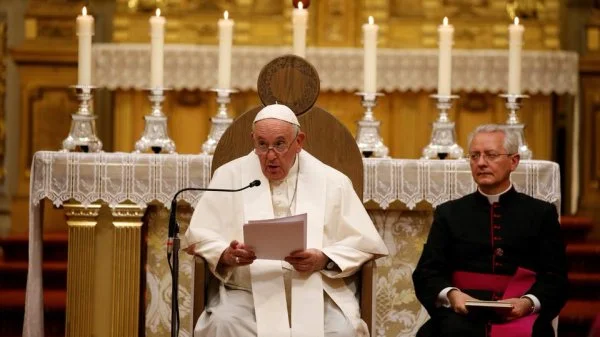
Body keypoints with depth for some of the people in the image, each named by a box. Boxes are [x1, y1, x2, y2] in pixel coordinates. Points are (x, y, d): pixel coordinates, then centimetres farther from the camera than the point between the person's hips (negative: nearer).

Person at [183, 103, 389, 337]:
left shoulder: (332, 182, 10)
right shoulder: (230, 176, 9)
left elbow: (364, 242, 7)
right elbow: (200, 236, 6)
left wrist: (325, 260, -13)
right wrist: (226, 254, -17)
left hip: (318, 291, 0)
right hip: (249, 291, 0)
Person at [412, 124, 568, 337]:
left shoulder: (541, 214, 15)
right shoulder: (449, 213, 20)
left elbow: (555, 279, 7)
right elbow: (426, 273, 11)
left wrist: (528, 302, -15)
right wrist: (451, 294, -12)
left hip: (519, 317, 0)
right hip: (463, 314, 0)